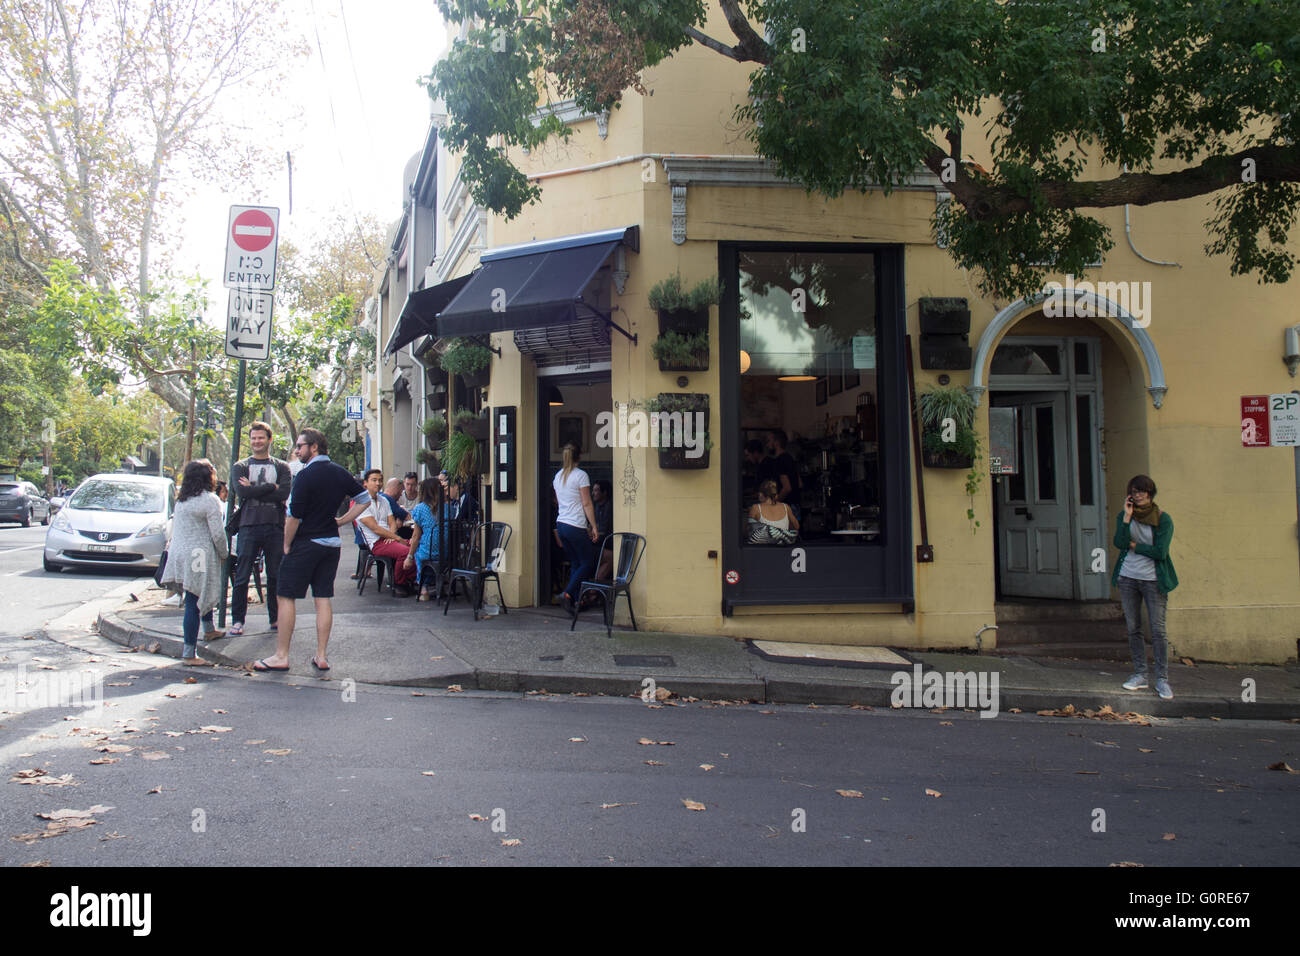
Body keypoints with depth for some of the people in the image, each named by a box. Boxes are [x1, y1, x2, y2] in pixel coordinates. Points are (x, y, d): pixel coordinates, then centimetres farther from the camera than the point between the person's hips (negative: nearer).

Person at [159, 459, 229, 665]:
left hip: (179, 554, 8)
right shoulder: (210, 500, -13)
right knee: (194, 604, -6)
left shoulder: (181, 500, 10)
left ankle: (209, 630, 44)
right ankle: (189, 654, -4)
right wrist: (224, 554, 2)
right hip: (198, 557, -8)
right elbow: (218, 534, -15)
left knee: (202, 593, 28)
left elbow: (175, 527, 16)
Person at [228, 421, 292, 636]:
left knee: (276, 576, 5)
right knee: (242, 577, -1)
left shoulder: (281, 467, 11)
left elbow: (284, 493, -7)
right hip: (249, 526, -1)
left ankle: (276, 619, 15)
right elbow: (242, 492, -8)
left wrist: (254, 490, -8)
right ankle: (237, 620, 6)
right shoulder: (240, 467, 11)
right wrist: (271, 487, -7)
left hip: (275, 527, 1)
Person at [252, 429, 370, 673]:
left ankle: (281, 656, 4)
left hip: (305, 543, -7)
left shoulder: (306, 475, -14)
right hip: (331, 543, 7)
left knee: (286, 597, 1)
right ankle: (321, 657, 8)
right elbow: (365, 499, 13)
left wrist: (287, 545, -4)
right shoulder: (340, 473, 7)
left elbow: (293, 515, -16)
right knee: (323, 598, 8)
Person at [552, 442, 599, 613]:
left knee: (575, 564, 13)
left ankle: (575, 602, 10)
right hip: (576, 526, -7)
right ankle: (567, 593, -10)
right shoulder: (581, 475, -10)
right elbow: (587, 504, -12)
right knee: (588, 563, 3)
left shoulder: (558, 476, 12)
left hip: (561, 524, 7)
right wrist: (593, 527, -7)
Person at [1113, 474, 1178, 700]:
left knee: (1158, 631, -6)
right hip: (1128, 577, 3)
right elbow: (1119, 543, -12)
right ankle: (1140, 675, 16)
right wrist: (1127, 516, -15)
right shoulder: (1124, 517, 6)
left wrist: (1134, 546, -4)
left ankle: (1162, 679, 1)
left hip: (1153, 579, -3)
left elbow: (1160, 552, -12)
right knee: (1133, 629, 7)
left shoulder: (1163, 519, -3)